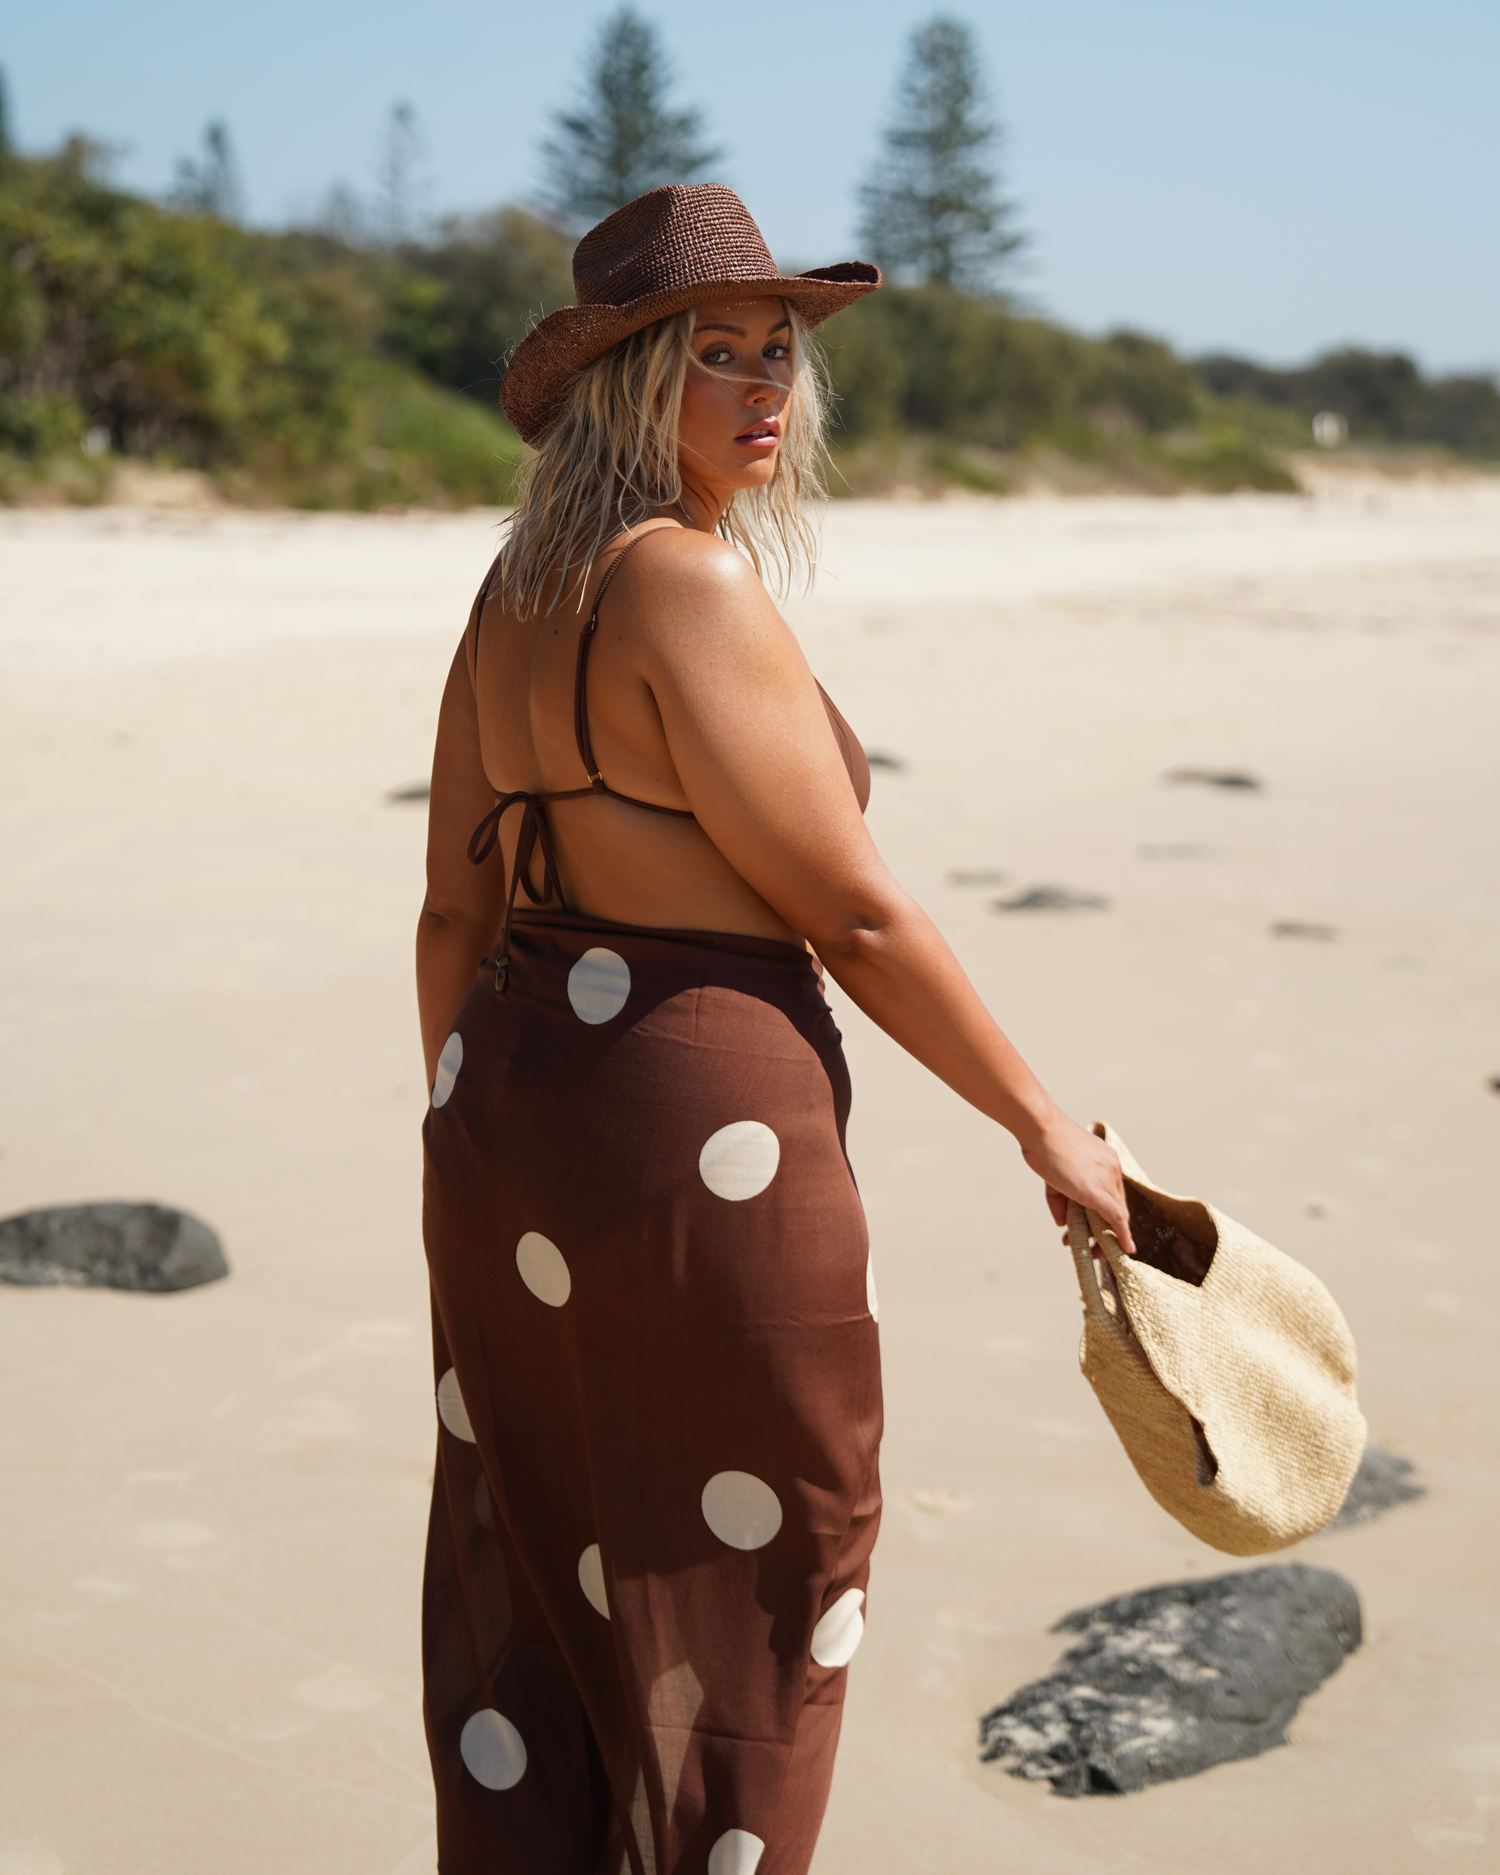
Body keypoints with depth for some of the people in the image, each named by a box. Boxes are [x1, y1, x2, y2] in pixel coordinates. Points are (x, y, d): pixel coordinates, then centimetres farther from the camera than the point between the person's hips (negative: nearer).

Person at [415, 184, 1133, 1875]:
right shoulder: (687, 589, -18)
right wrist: (1046, 1126, -6)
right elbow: (853, 918, -17)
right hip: (694, 1122, -8)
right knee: (741, 1580, 10)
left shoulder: (515, 595, 7)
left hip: (510, 1105, 9)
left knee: (532, 1579, 18)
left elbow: (453, 912, 10)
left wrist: (472, 1156, 19)